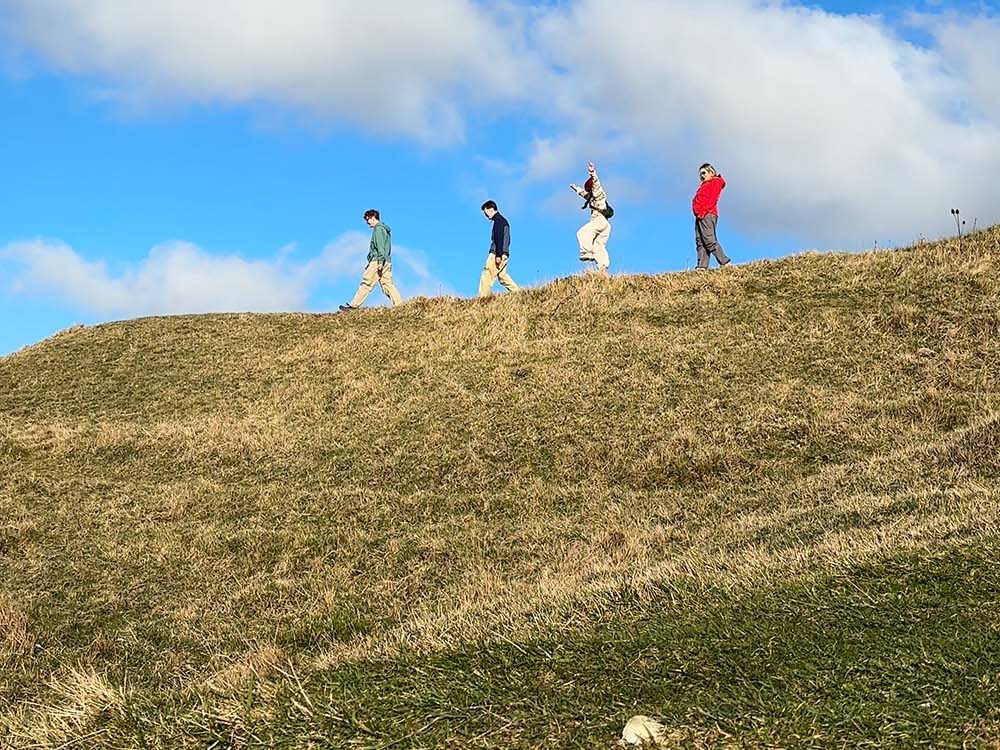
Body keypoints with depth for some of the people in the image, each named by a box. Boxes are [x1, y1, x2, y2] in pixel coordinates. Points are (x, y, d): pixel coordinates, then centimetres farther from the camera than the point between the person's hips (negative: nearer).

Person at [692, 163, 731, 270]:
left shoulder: (715, 182, 3)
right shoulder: (704, 185, 29)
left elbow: (712, 200, -10)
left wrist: (703, 212, -17)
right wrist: (697, 212, 8)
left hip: (707, 214, -9)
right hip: (700, 216, 9)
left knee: (709, 240, -17)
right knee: (700, 241, -2)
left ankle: (725, 263, -18)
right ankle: (702, 266, -10)